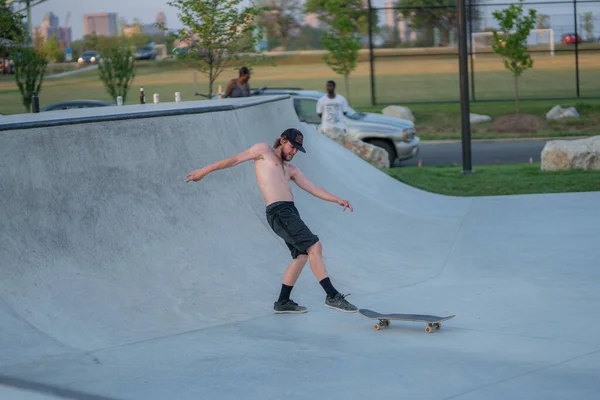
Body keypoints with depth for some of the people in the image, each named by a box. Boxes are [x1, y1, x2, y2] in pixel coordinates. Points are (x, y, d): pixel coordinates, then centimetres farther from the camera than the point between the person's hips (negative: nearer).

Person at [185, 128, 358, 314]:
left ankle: (283, 302, 20)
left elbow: (314, 189, 23)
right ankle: (332, 296, -17)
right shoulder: (264, 150, 8)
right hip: (278, 212, -9)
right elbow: (234, 160, 8)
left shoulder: (290, 169, 26)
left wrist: (338, 200, 14)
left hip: (290, 212, 9)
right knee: (315, 246, -16)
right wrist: (204, 171, 8)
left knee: (301, 256, 11)